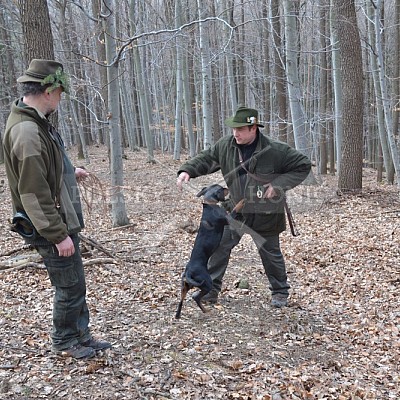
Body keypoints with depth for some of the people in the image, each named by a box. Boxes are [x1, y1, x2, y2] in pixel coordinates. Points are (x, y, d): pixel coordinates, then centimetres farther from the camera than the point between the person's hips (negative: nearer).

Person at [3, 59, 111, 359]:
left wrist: (70, 174, 22)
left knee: (75, 284, 19)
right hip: (51, 227, -10)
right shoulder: (27, 132, -24)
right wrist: (58, 235, -22)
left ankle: (81, 335, 34)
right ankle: (64, 342, 25)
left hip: (63, 220, 10)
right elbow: (34, 194, -26)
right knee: (70, 286, 5)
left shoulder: (35, 122, 8)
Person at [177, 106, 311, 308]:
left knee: (270, 253, 11)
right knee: (218, 247, 2)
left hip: (265, 214, -3)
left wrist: (279, 184, -22)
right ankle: (210, 290, 17)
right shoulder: (225, 145, -9)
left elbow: (304, 166, -13)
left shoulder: (276, 150, -21)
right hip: (235, 209, 4)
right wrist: (187, 170, -10)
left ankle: (280, 292, 33)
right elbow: (206, 158, 7)